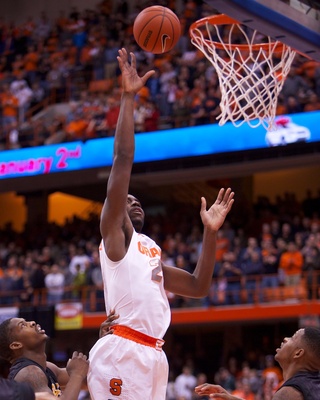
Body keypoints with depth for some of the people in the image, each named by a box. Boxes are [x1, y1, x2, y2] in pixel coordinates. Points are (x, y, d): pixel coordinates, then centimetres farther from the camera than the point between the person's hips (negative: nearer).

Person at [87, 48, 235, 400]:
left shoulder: (150, 252, 29)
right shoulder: (114, 234, 7)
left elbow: (198, 286, 27)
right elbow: (122, 160, -3)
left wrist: (210, 232, 22)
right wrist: (128, 97, -4)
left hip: (152, 354, 8)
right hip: (122, 351, -8)